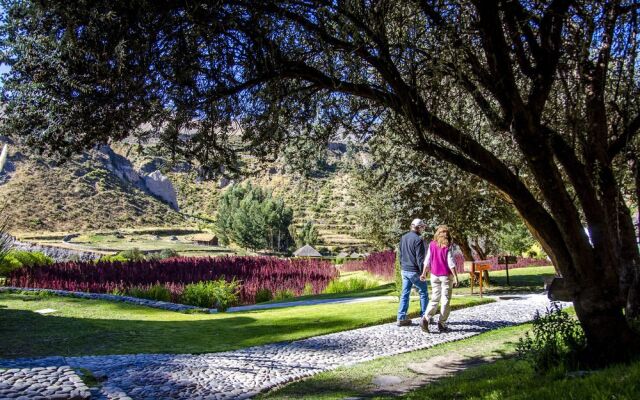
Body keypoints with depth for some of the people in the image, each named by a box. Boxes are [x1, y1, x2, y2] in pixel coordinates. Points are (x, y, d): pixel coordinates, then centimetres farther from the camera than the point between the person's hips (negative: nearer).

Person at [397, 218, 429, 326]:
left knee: (404, 294, 9)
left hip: (404, 270, 7)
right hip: (415, 271, -7)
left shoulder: (403, 238, 9)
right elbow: (420, 258, -18)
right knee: (423, 293, 9)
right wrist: (422, 272, -14)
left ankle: (401, 318, 7)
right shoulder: (418, 239, -16)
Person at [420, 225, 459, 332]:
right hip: (446, 276, -3)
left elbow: (427, 260, 4)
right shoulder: (448, 246, -10)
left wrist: (424, 273, 14)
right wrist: (455, 277, -7)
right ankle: (442, 324, 8)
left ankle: (425, 319, -7)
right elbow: (451, 263, -12)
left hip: (434, 275, 3)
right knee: (445, 300, 7)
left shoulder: (432, 245, 0)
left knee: (434, 299, 11)